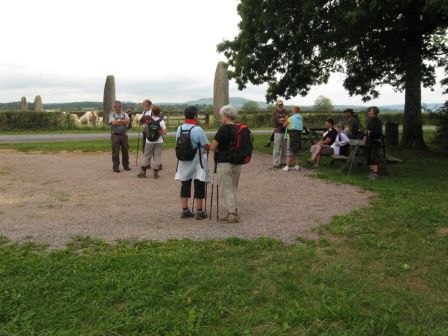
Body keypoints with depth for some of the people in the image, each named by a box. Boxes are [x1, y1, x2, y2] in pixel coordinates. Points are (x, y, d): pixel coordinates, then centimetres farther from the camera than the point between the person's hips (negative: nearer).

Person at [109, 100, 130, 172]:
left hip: (123, 135, 3)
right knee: (115, 151, -3)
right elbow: (113, 123, -14)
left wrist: (118, 121, -13)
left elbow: (127, 121, -9)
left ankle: (126, 165, 21)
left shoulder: (124, 114, 12)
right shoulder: (111, 114, 4)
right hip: (115, 135, -3)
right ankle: (115, 167, 4)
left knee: (125, 150, 7)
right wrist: (123, 122, -6)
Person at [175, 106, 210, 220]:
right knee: (199, 187, 5)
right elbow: (206, 146, -16)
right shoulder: (198, 129, -17)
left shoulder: (179, 129, 1)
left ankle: (185, 210, 16)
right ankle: (199, 212, 10)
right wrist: (212, 147, 5)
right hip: (197, 163, -5)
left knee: (185, 186, 12)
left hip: (184, 162, 5)